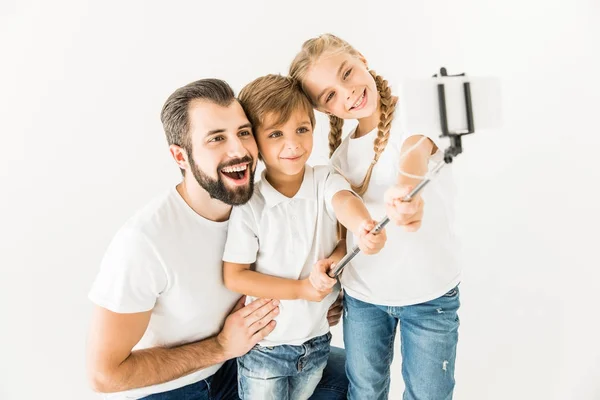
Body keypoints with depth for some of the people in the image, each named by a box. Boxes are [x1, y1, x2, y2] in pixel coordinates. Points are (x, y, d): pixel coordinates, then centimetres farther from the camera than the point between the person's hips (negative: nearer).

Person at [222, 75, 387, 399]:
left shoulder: (325, 181, -12)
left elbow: (344, 200, -35)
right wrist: (300, 289, -20)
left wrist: (362, 226, -58)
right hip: (264, 346, -3)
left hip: (317, 339, 3)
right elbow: (234, 276, -15)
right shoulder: (249, 204, -18)